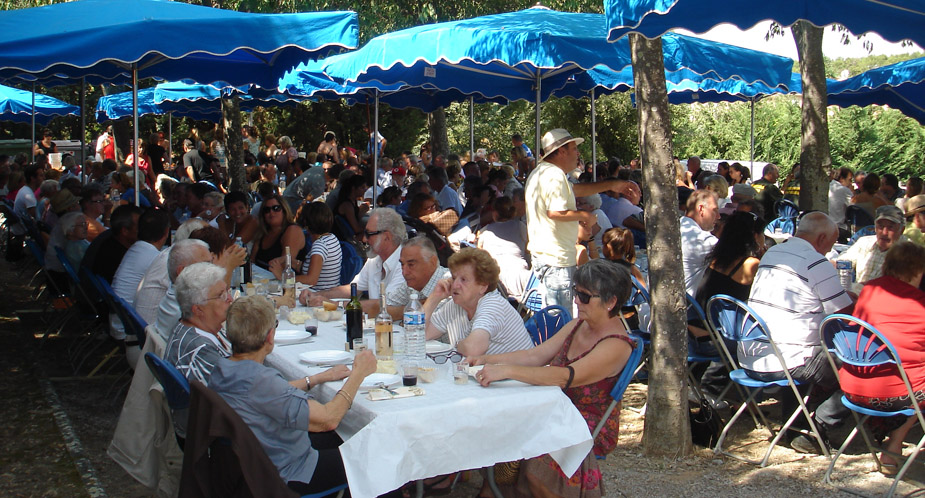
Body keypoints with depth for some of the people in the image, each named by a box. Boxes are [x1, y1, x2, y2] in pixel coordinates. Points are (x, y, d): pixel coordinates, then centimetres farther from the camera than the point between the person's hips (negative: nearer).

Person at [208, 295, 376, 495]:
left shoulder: (222, 370, -6)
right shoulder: (260, 381, -34)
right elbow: (328, 419, -31)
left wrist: (319, 377, 15)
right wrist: (359, 373, -19)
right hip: (285, 478, -9)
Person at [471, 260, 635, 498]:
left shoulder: (616, 346, -18)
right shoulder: (578, 325, 9)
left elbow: (566, 377, -30)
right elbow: (536, 355, 9)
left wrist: (506, 370, -37)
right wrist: (488, 360, -4)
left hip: (591, 430, -8)